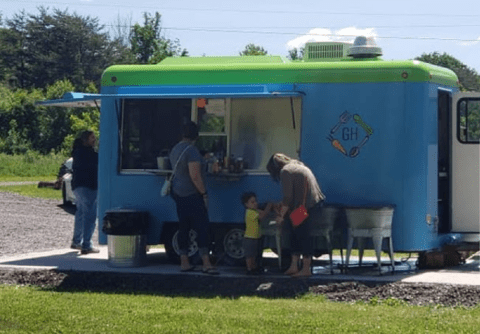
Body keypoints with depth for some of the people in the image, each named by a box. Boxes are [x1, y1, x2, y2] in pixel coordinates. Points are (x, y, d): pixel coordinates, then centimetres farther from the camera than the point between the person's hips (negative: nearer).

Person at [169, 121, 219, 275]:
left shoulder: (175, 149, 11)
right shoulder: (192, 151, -16)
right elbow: (195, 176, -21)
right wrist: (204, 193, -13)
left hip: (178, 193, 9)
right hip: (192, 194, -9)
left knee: (184, 227, 11)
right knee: (202, 227, -7)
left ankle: (184, 262, 12)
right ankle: (206, 263, -11)